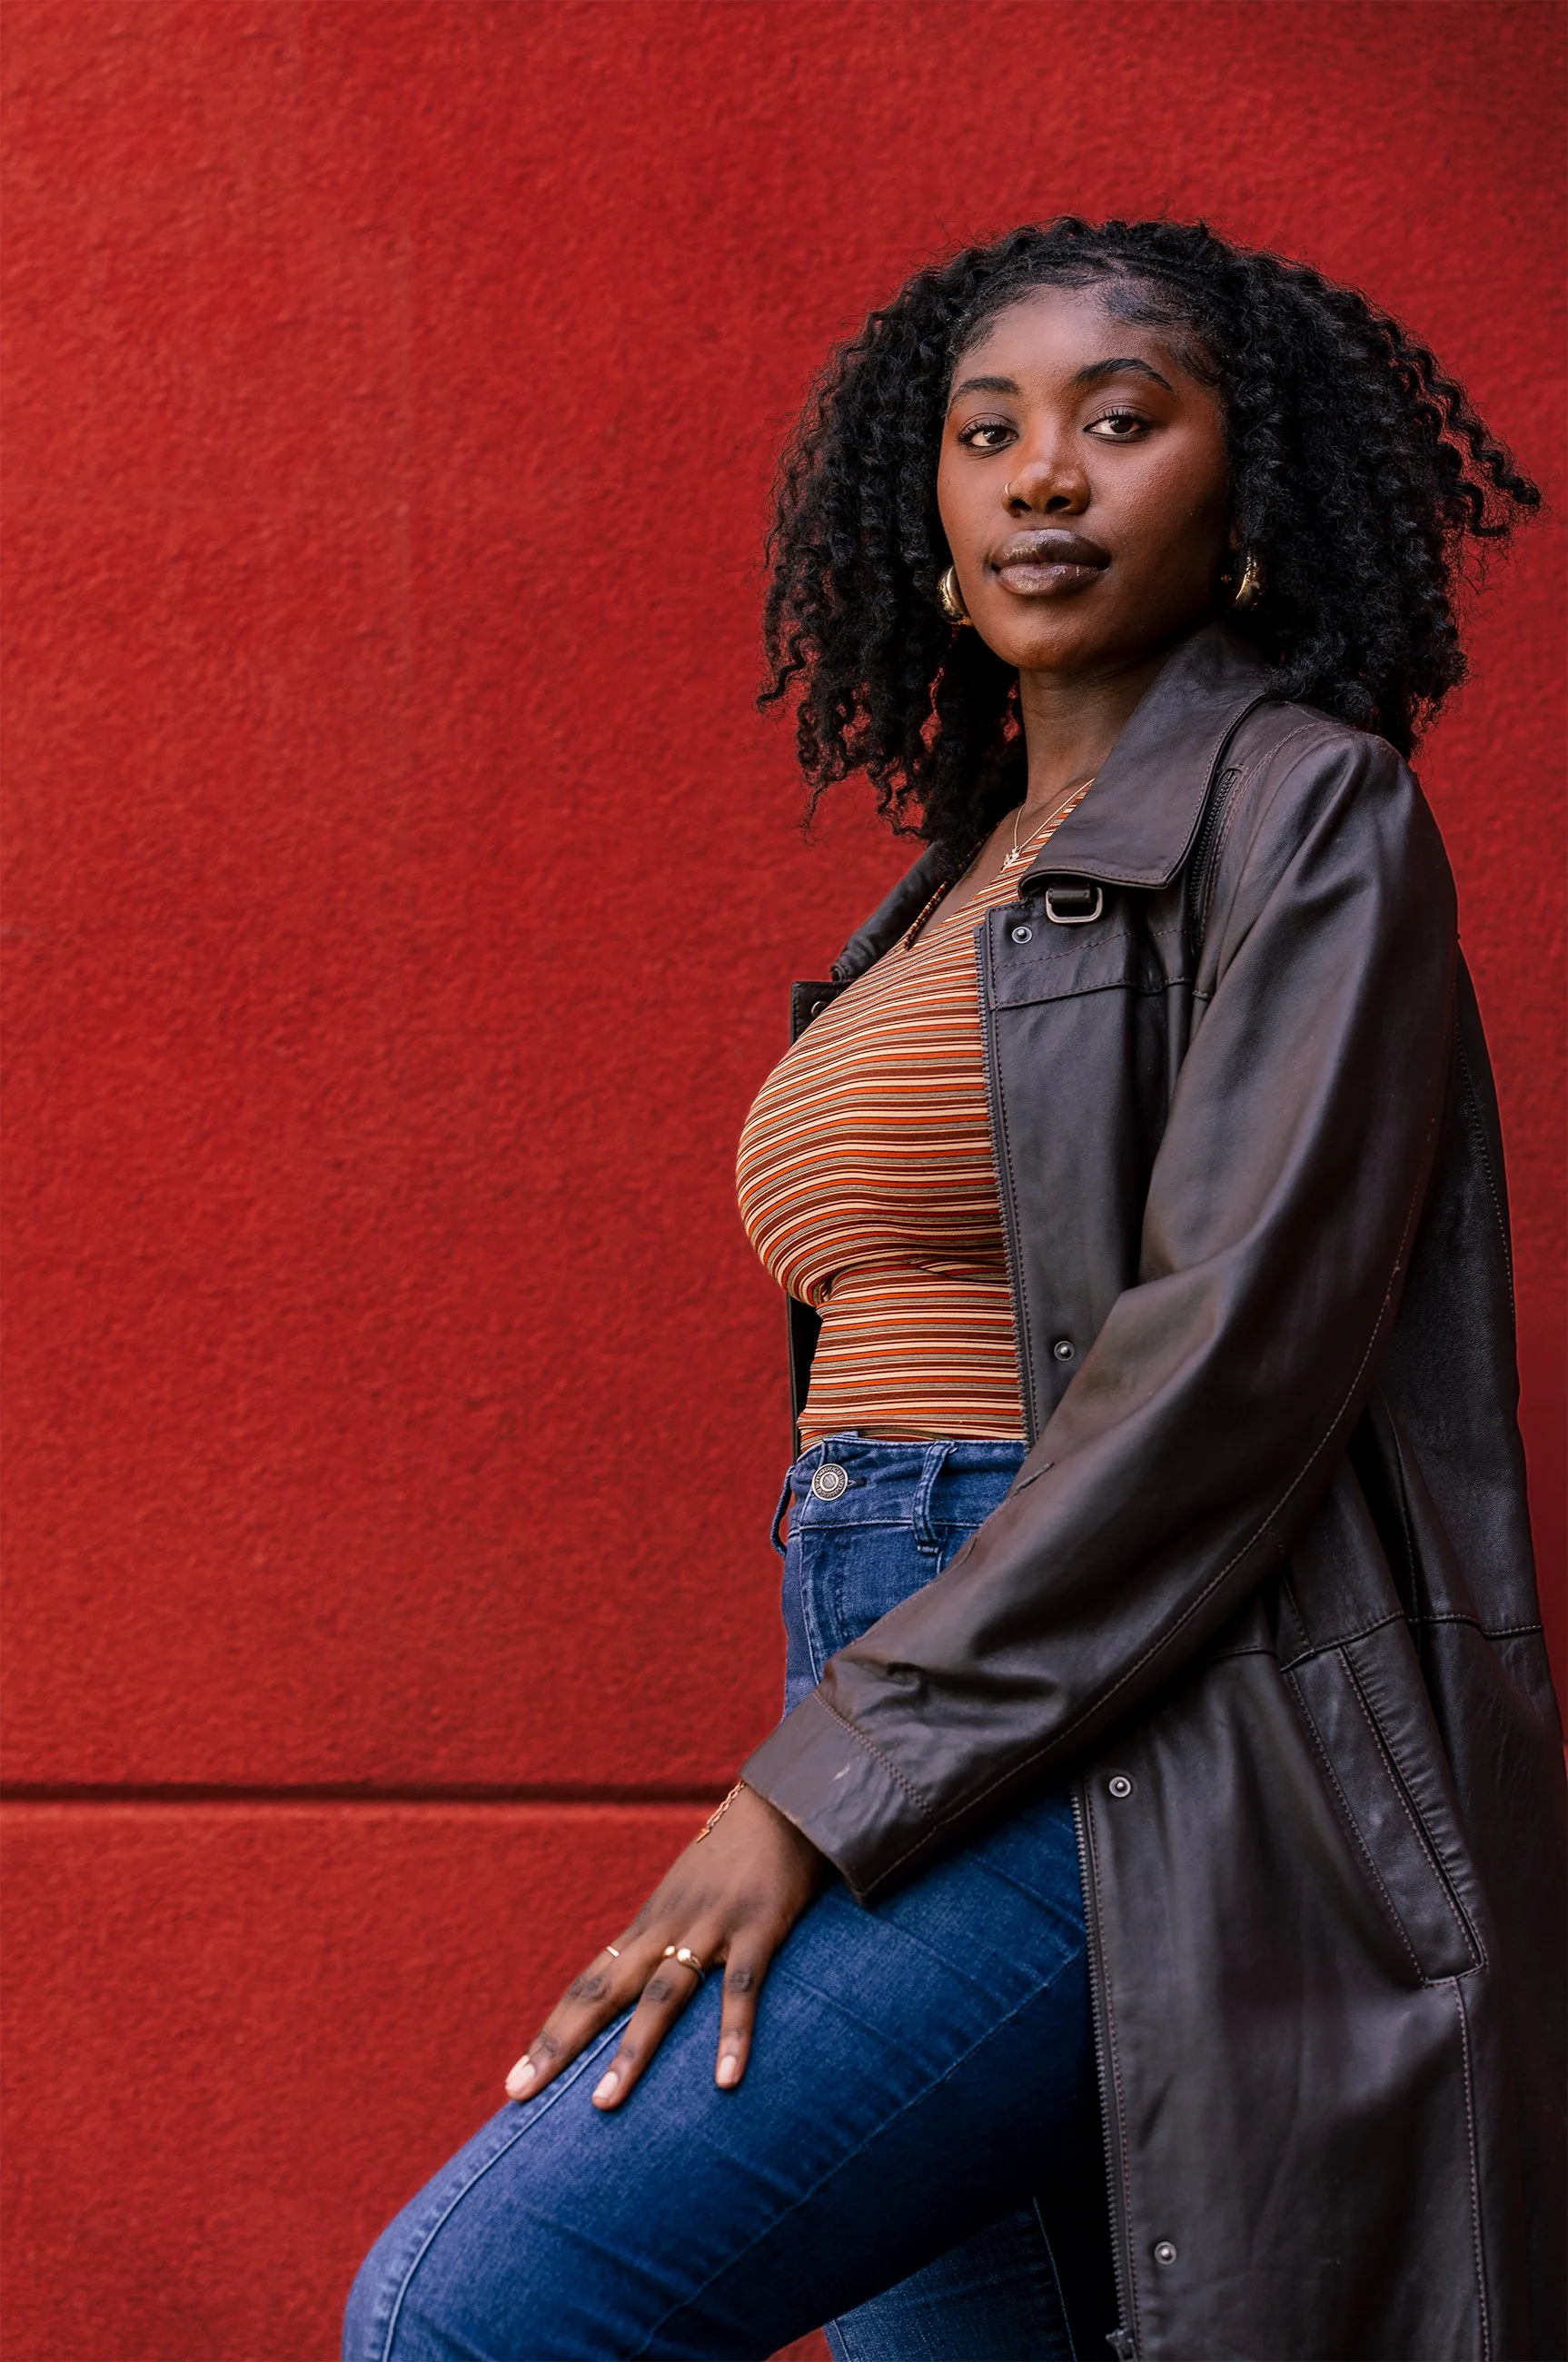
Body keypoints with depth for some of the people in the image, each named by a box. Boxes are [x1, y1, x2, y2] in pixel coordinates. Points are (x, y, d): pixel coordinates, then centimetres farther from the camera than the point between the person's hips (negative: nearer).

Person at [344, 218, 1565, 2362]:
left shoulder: (1301, 813, -3)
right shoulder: (973, 881, 21)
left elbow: (1234, 1347, -14)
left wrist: (821, 1784, -17)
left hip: (1146, 1758, -8)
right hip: (934, 1736, 8)